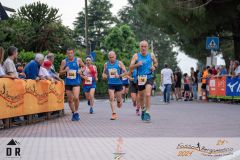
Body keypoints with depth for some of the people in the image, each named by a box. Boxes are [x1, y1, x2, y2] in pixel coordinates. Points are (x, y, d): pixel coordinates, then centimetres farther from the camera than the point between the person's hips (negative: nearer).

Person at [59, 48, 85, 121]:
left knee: (76, 98, -19)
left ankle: (76, 112, 2)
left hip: (76, 82, -2)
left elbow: (84, 67, 14)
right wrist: (65, 70, -16)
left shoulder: (78, 60, -1)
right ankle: (73, 113, 24)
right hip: (67, 83, 2)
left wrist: (81, 71, -7)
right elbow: (60, 72, 5)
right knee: (70, 100, 7)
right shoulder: (64, 61, 1)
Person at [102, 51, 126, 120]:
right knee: (111, 98, -12)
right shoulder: (106, 64, 6)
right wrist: (104, 76, -5)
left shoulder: (119, 63, -3)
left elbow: (125, 72, -3)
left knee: (118, 99, 6)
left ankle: (120, 100, 44)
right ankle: (114, 114, -11)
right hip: (110, 84, 2)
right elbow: (104, 72, 19)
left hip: (118, 83, -1)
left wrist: (119, 76, -20)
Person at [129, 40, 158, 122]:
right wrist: (137, 65, -25)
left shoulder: (151, 55, 2)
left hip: (149, 77, -1)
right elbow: (131, 67, -6)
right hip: (140, 78, 1)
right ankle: (143, 110, 39)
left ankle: (147, 113, -16)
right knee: (141, 97, 13)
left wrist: (154, 67, -1)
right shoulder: (136, 56, -2)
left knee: (148, 94, -20)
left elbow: (156, 63, 21)